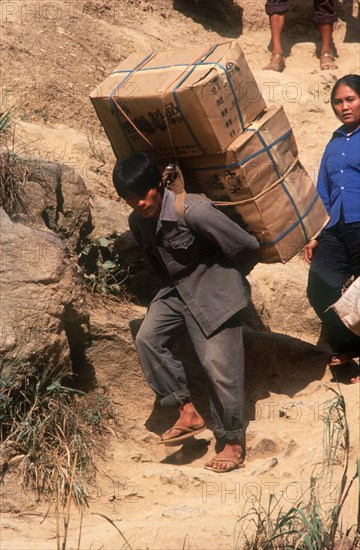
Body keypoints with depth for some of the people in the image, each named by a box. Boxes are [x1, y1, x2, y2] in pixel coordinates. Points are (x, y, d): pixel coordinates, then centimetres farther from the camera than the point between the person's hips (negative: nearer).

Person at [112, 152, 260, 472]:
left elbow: (248, 247, -19)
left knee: (219, 365, -9)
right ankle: (188, 413, -8)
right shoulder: (137, 221, -2)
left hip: (213, 292, -7)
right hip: (176, 290, 7)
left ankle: (232, 442, 6)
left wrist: (224, 278, -1)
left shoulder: (193, 211, -26)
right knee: (147, 339, -15)